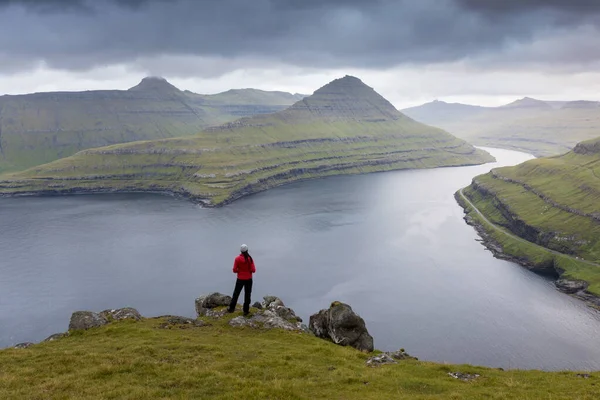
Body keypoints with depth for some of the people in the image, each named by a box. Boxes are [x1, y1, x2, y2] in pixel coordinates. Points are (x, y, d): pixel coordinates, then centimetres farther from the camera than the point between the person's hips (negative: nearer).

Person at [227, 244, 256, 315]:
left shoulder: (237, 259, -11)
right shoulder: (250, 259, -10)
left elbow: (234, 270, -10)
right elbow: (253, 270, -11)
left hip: (240, 279, 0)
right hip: (249, 279, 0)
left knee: (236, 293, 14)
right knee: (247, 295, 9)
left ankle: (232, 308, 22)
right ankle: (246, 311, 13)